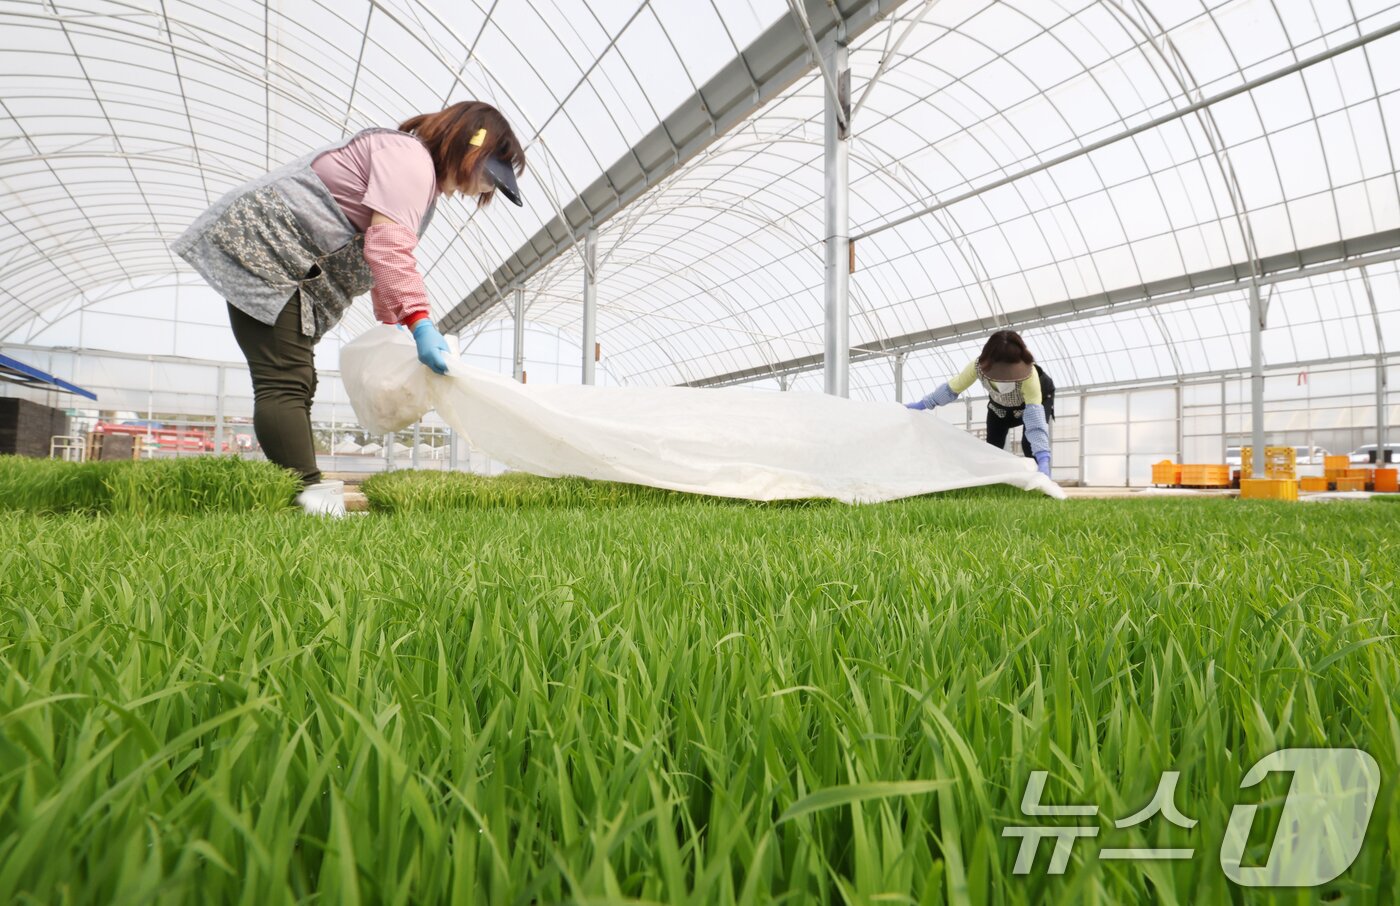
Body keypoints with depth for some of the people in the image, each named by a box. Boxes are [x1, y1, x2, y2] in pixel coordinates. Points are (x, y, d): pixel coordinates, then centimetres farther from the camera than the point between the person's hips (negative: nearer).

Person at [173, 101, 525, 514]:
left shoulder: (424, 179, 19)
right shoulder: (409, 158, -14)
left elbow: (383, 261, 23)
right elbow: (386, 247, -28)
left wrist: (394, 326, 18)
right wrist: (420, 323, -35)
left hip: (287, 268, 11)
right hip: (258, 247, -11)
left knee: (296, 384, 6)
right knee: (284, 384, -19)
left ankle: (306, 495, 8)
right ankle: (310, 496, -24)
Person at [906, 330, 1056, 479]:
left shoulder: (1029, 374, -48)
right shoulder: (979, 366, -39)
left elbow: (1035, 416, -56)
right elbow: (952, 388, -21)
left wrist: (1043, 460, -66)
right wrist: (922, 404, -22)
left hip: (1039, 397, -3)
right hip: (999, 403, 4)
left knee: (1029, 444, -21)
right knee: (992, 447, 0)